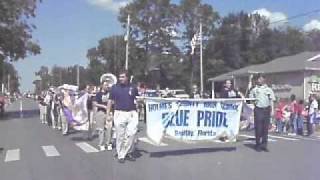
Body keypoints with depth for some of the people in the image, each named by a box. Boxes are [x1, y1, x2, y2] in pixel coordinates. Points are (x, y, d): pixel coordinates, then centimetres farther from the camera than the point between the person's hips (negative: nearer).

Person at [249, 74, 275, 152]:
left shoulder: (268, 89, 9)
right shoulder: (254, 90, 8)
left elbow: (271, 100, 8)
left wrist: (272, 110, 1)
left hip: (266, 109, 1)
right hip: (258, 109, -1)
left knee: (265, 128, 4)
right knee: (258, 128, -1)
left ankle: (264, 145, 11)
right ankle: (258, 145, 7)